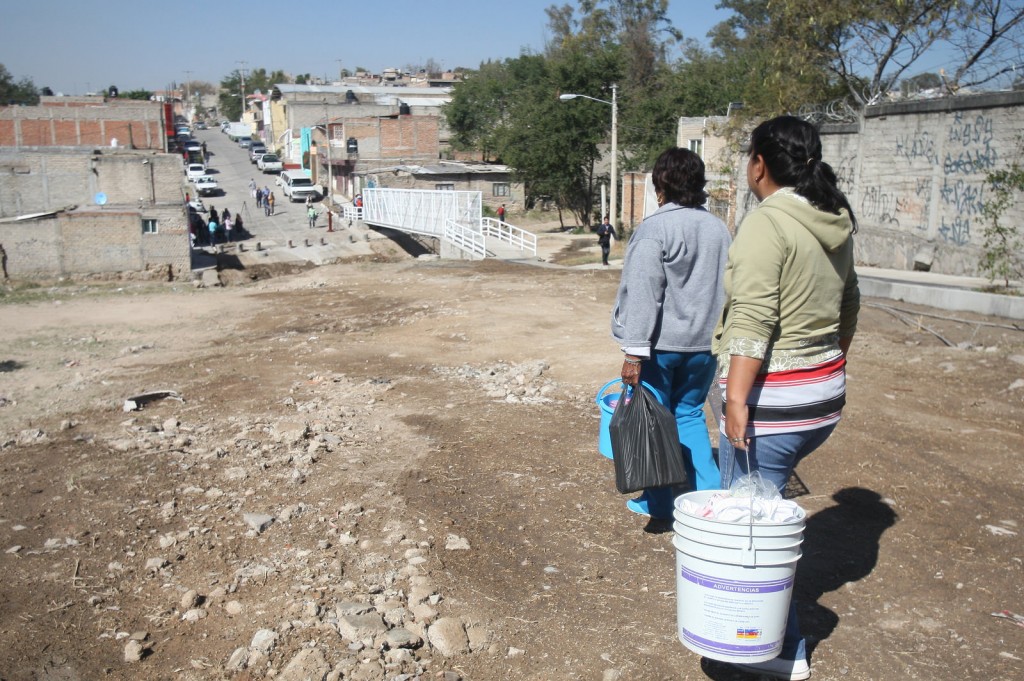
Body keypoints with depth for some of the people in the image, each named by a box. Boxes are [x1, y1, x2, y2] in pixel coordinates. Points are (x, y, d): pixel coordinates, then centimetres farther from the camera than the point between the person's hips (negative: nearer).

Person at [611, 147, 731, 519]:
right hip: (704, 344, 6)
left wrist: (634, 351, -18)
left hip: (661, 343, -6)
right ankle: (711, 492, 17)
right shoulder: (719, 229, 8)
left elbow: (642, 293, -19)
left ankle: (659, 503, 19)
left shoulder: (655, 228, -14)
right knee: (690, 414, 20)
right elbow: (728, 290, 14)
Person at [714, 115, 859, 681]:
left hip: (770, 402, -9)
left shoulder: (766, 224, -16)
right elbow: (848, 305, 19)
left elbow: (753, 320, -24)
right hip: (825, 397, 9)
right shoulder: (834, 223, 10)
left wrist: (737, 397, -25)